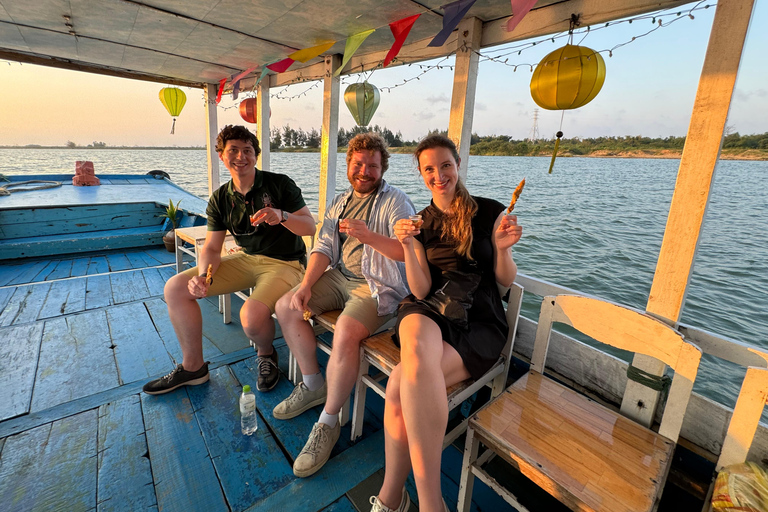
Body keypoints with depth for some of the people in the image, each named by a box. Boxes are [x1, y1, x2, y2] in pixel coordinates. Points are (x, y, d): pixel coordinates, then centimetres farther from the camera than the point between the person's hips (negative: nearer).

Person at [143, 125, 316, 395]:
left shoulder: (279, 184, -9)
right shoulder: (220, 199, 6)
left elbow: (310, 226, -13)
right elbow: (212, 247, 5)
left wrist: (282, 216, -33)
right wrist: (202, 275, -16)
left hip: (284, 263, -6)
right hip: (246, 259, 6)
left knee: (252, 315, -34)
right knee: (175, 288, -3)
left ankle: (266, 354, 6)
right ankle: (193, 366, 13)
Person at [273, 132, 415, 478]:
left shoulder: (395, 202, -6)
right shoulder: (340, 202, 15)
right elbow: (324, 248, 10)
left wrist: (367, 235, -32)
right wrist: (306, 285, -4)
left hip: (378, 287, -7)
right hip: (340, 277, 8)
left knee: (346, 332, -32)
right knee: (286, 307, -2)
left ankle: (328, 423, -9)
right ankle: (313, 385, 13)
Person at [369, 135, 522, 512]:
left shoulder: (490, 212, 1)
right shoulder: (420, 222, 9)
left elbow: (506, 281, 5)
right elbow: (421, 291, 0)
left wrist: (502, 249, -15)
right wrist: (408, 247, -15)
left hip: (479, 321, -2)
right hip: (430, 310, 2)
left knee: (401, 387, -28)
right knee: (417, 353, -35)